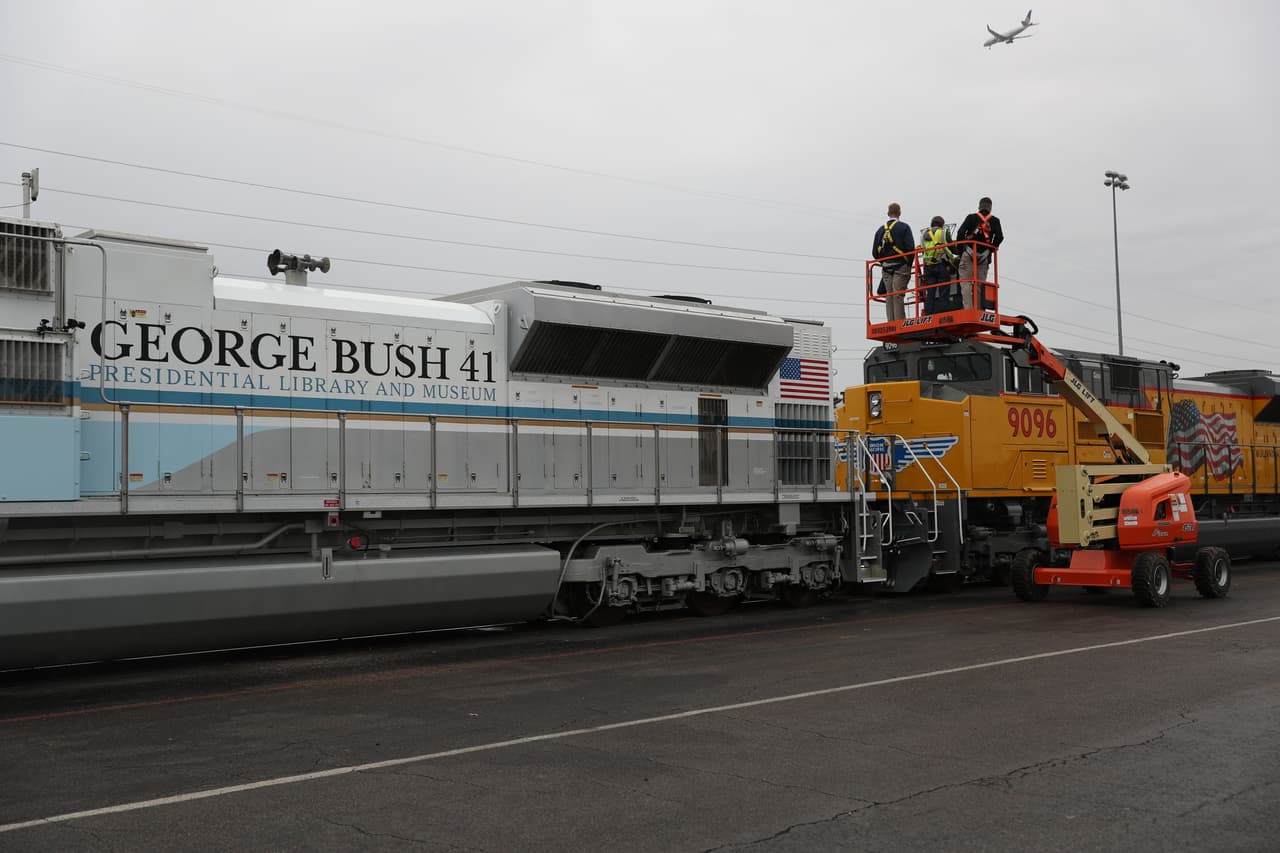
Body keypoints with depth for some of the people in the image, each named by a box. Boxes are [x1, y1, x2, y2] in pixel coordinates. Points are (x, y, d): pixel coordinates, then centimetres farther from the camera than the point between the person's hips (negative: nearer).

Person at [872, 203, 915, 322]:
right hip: (901, 267, -4)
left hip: (886, 268, 4)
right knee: (898, 296, -8)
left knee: (889, 297, 5)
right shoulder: (904, 227, -3)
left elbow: (875, 252, 8)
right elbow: (910, 248, -10)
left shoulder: (880, 230, 11)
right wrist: (909, 264, 3)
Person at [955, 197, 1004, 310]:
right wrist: (991, 249, 14)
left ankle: (968, 308, -19)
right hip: (984, 257, 2)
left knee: (966, 283, -6)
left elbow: (961, 233, -1)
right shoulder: (995, 221, 11)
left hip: (969, 254, -2)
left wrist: (959, 251, 6)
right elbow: (999, 237, 0)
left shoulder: (971, 218, 7)